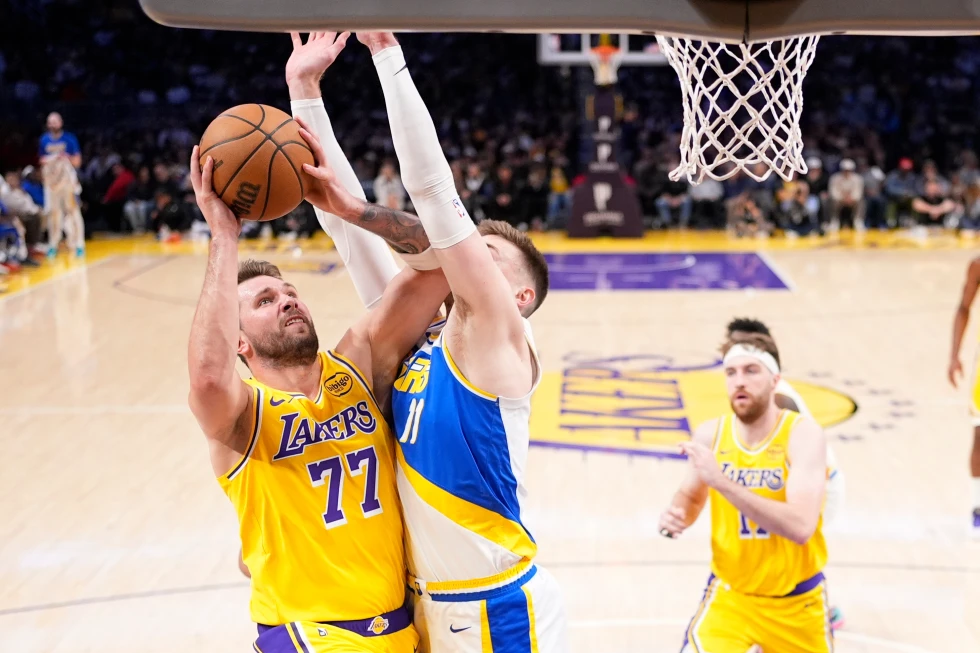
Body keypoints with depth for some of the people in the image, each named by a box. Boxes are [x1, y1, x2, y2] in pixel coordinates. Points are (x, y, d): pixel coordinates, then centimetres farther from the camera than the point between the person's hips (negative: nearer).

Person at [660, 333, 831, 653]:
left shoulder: (803, 434, -20)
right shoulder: (710, 434, -8)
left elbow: (801, 527, -32)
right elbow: (691, 496, 11)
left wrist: (721, 480, -38)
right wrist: (676, 515, -14)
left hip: (797, 601, -1)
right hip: (730, 596, 2)